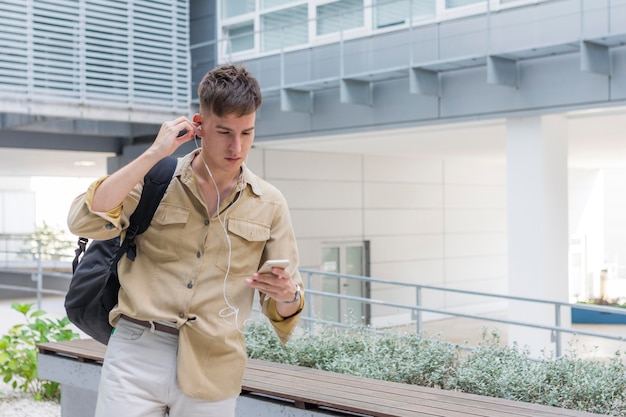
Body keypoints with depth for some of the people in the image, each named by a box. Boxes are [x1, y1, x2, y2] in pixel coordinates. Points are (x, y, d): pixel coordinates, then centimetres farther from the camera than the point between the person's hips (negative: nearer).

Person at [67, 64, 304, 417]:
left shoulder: (269, 204, 5)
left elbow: (286, 309, 8)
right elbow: (85, 221, -13)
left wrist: (286, 297, -16)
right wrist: (154, 154, -13)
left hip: (211, 371, 1)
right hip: (135, 354, -1)